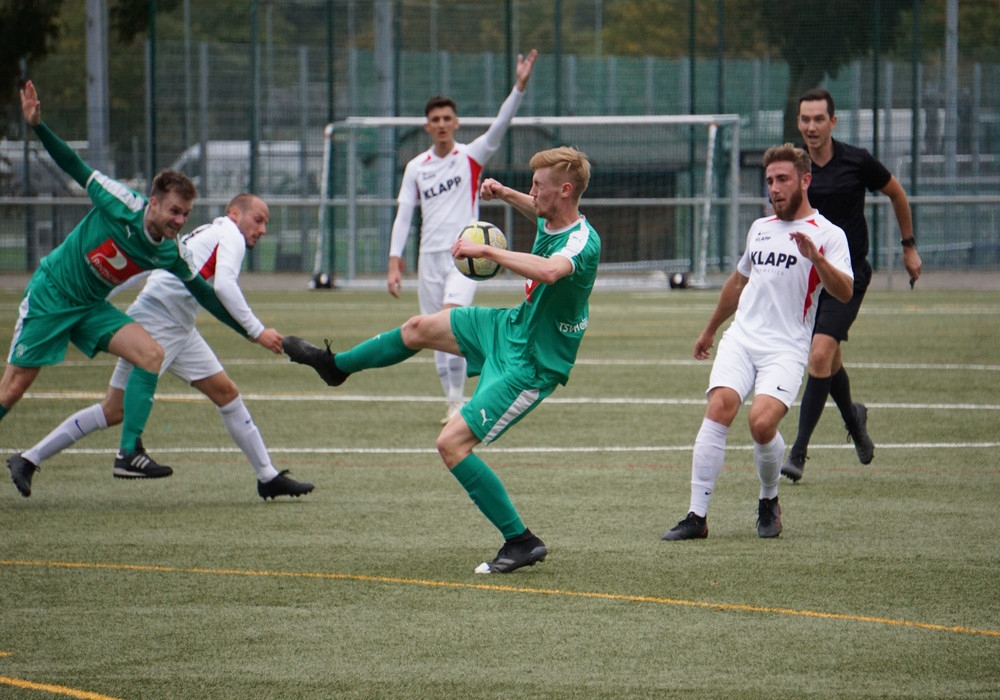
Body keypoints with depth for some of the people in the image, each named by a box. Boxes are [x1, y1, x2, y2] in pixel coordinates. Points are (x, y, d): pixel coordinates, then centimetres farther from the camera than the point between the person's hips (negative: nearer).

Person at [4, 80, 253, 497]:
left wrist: (251, 332, 9)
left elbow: (201, 291, 7)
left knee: (151, 354, -14)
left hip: (91, 308, 5)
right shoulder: (122, 206, -20)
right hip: (50, 295, -5)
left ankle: (129, 453, -15)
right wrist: (37, 126, -20)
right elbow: (76, 169, -12)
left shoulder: (167, 254, -6)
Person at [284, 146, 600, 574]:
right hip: (511, 327, 10)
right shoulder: (550, 220, -2)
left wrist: (485, 250, -45)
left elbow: (549, 271, -54)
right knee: (420, 328, 23)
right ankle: (335, 366, 51)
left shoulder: (583, 242, -30)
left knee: (452, 443, -16)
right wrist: (505, 195, 8)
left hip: (530, 365, -10)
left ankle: (521, 542, -8)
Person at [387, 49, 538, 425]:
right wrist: (395, 262, 0)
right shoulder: (416, 168, 9)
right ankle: (453, 403, 12)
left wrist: (520, 87, -27)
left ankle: (459, 397, -19)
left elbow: (500, 125, -13)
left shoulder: (471, 157, 1)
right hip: (430, 256, 4)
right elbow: (403, 215, 8)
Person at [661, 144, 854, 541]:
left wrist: (816, 258, -30)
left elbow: (844, 293, -13)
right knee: (719, 409, -19)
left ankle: (769, 502, 5)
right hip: (741, 339, 5)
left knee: (762, 422, -24)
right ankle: (697, 516, -18)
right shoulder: (760, 229, 21)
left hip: (786, 348, -5)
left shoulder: (827, 235, 1)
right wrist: (710, 330, 44)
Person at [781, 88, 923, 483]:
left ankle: (799, 452, -16)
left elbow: (896, 194, 9)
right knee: (829, 362, 15)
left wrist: (909, 247, 15)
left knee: (820, 356, -18)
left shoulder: (857, 162, -8)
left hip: (849, 275, -4)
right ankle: (853, 419, 46)